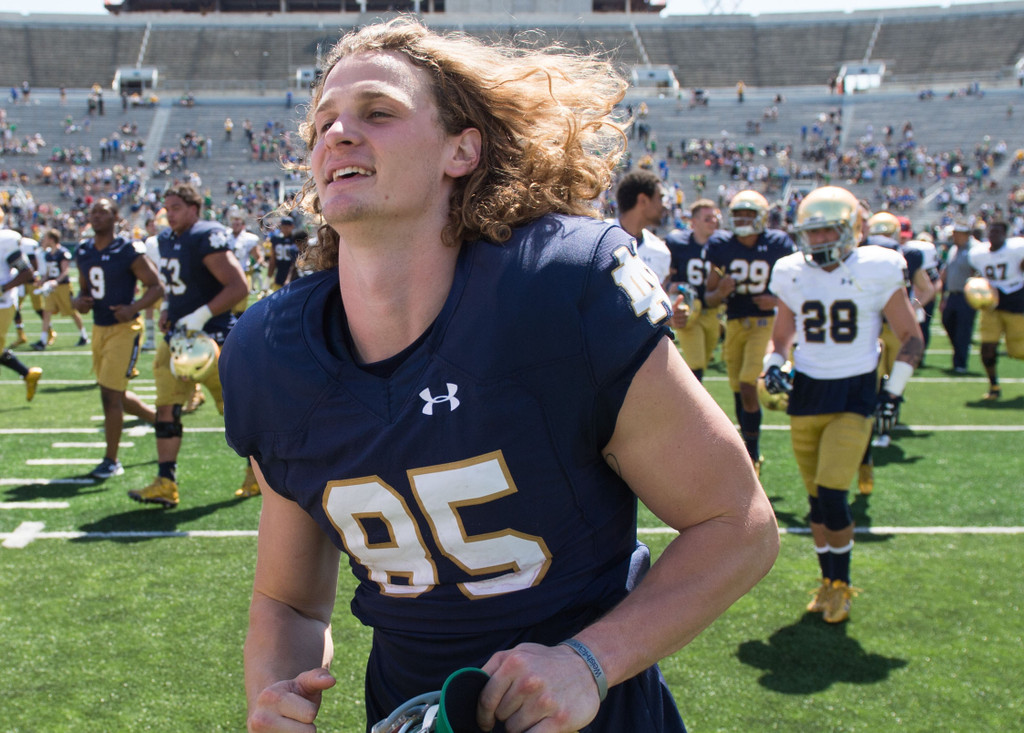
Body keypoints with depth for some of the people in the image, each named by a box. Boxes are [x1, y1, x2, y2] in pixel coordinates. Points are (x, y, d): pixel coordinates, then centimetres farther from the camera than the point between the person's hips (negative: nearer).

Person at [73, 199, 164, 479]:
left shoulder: (129, 251, -12)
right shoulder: (83, 253, 8)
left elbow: (156, 286, -10)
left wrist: (133, 308, -25)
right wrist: (78, 302, -3)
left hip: (124, 329, -8)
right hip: (99, 329, 8)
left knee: (110, 395, -8)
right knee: (116, 395, 15)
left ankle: (111, 461, 4)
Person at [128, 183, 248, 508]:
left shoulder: (207, 238, -17)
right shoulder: (167, 239, 10)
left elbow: (238, 286, -21)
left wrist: (201, 316, -25)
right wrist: (168, 308, 12)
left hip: (210, 337, -8)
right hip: (177, 335, 8)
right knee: (167, 408, 1)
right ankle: (165, 484, 3)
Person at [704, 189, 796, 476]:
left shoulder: (778, 245, -5)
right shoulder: (721, 246, -1)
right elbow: (709, 297, 3)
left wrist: (777, 300, -15)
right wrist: (720, 292, -20)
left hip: (764, 321, -3)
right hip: (734, 323, 3)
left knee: (748, 387, -16)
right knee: (738, 393, 9)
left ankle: (752, 457, -4)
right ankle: (751, 454, 27)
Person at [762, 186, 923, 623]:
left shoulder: (876, 272, -7)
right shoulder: (793, 276, 3)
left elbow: (911, 338, 2)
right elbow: (781, 337, 18)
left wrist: (893, 392, -4)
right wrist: (773, 366, -2)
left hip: (854, 394, -4)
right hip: (805, 393, 4)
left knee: (832, 495, -12)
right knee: (816, 498, 8)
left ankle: (841, 585, 8)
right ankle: (829, 581, 25)